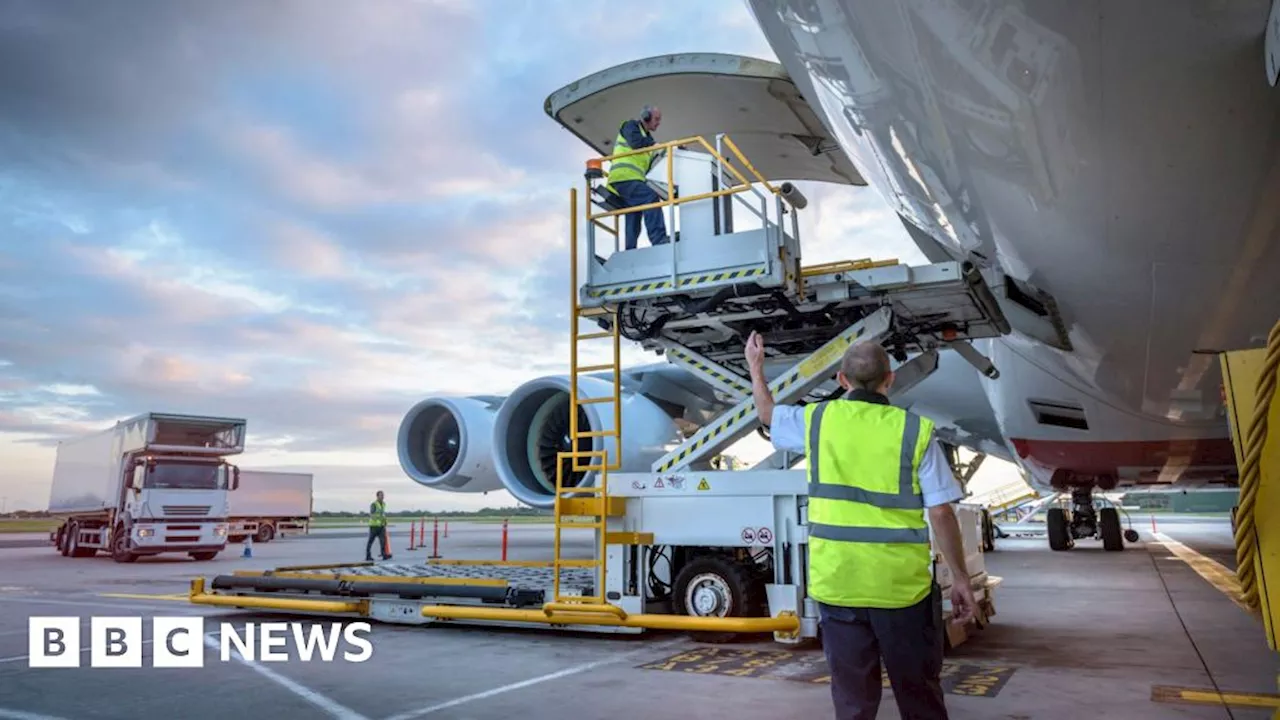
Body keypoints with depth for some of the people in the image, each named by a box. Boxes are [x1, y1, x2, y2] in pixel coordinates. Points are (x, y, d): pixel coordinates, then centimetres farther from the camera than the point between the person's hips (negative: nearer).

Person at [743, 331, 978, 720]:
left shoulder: (816, 419, -1)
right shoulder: (916, 430, -6)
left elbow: (769, 415, 20)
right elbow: (941, 514, -7)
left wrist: (755, 366, 35)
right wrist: (961, 580, 3)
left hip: (837, 582, 2)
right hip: (901, 584, -1)